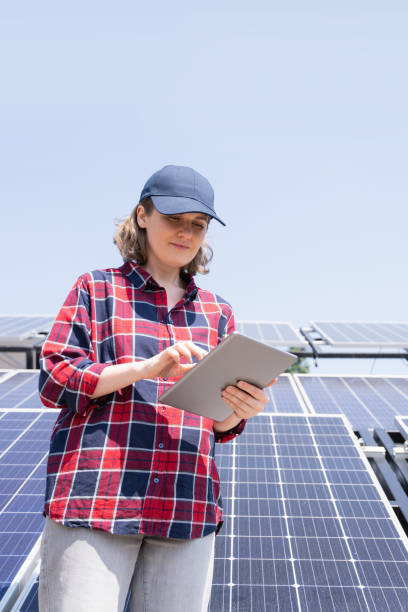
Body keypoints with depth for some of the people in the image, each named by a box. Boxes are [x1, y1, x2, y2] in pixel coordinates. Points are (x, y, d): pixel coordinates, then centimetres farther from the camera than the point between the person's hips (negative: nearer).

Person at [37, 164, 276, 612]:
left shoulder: (217, 312, 15)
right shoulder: (96, 289, 7)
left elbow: (217, 425, 15)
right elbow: (54, 381, -2)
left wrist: (240, 408, -10)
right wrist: (145, 367, -16)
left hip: (187, 509, 3)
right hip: (93, 502, -2)